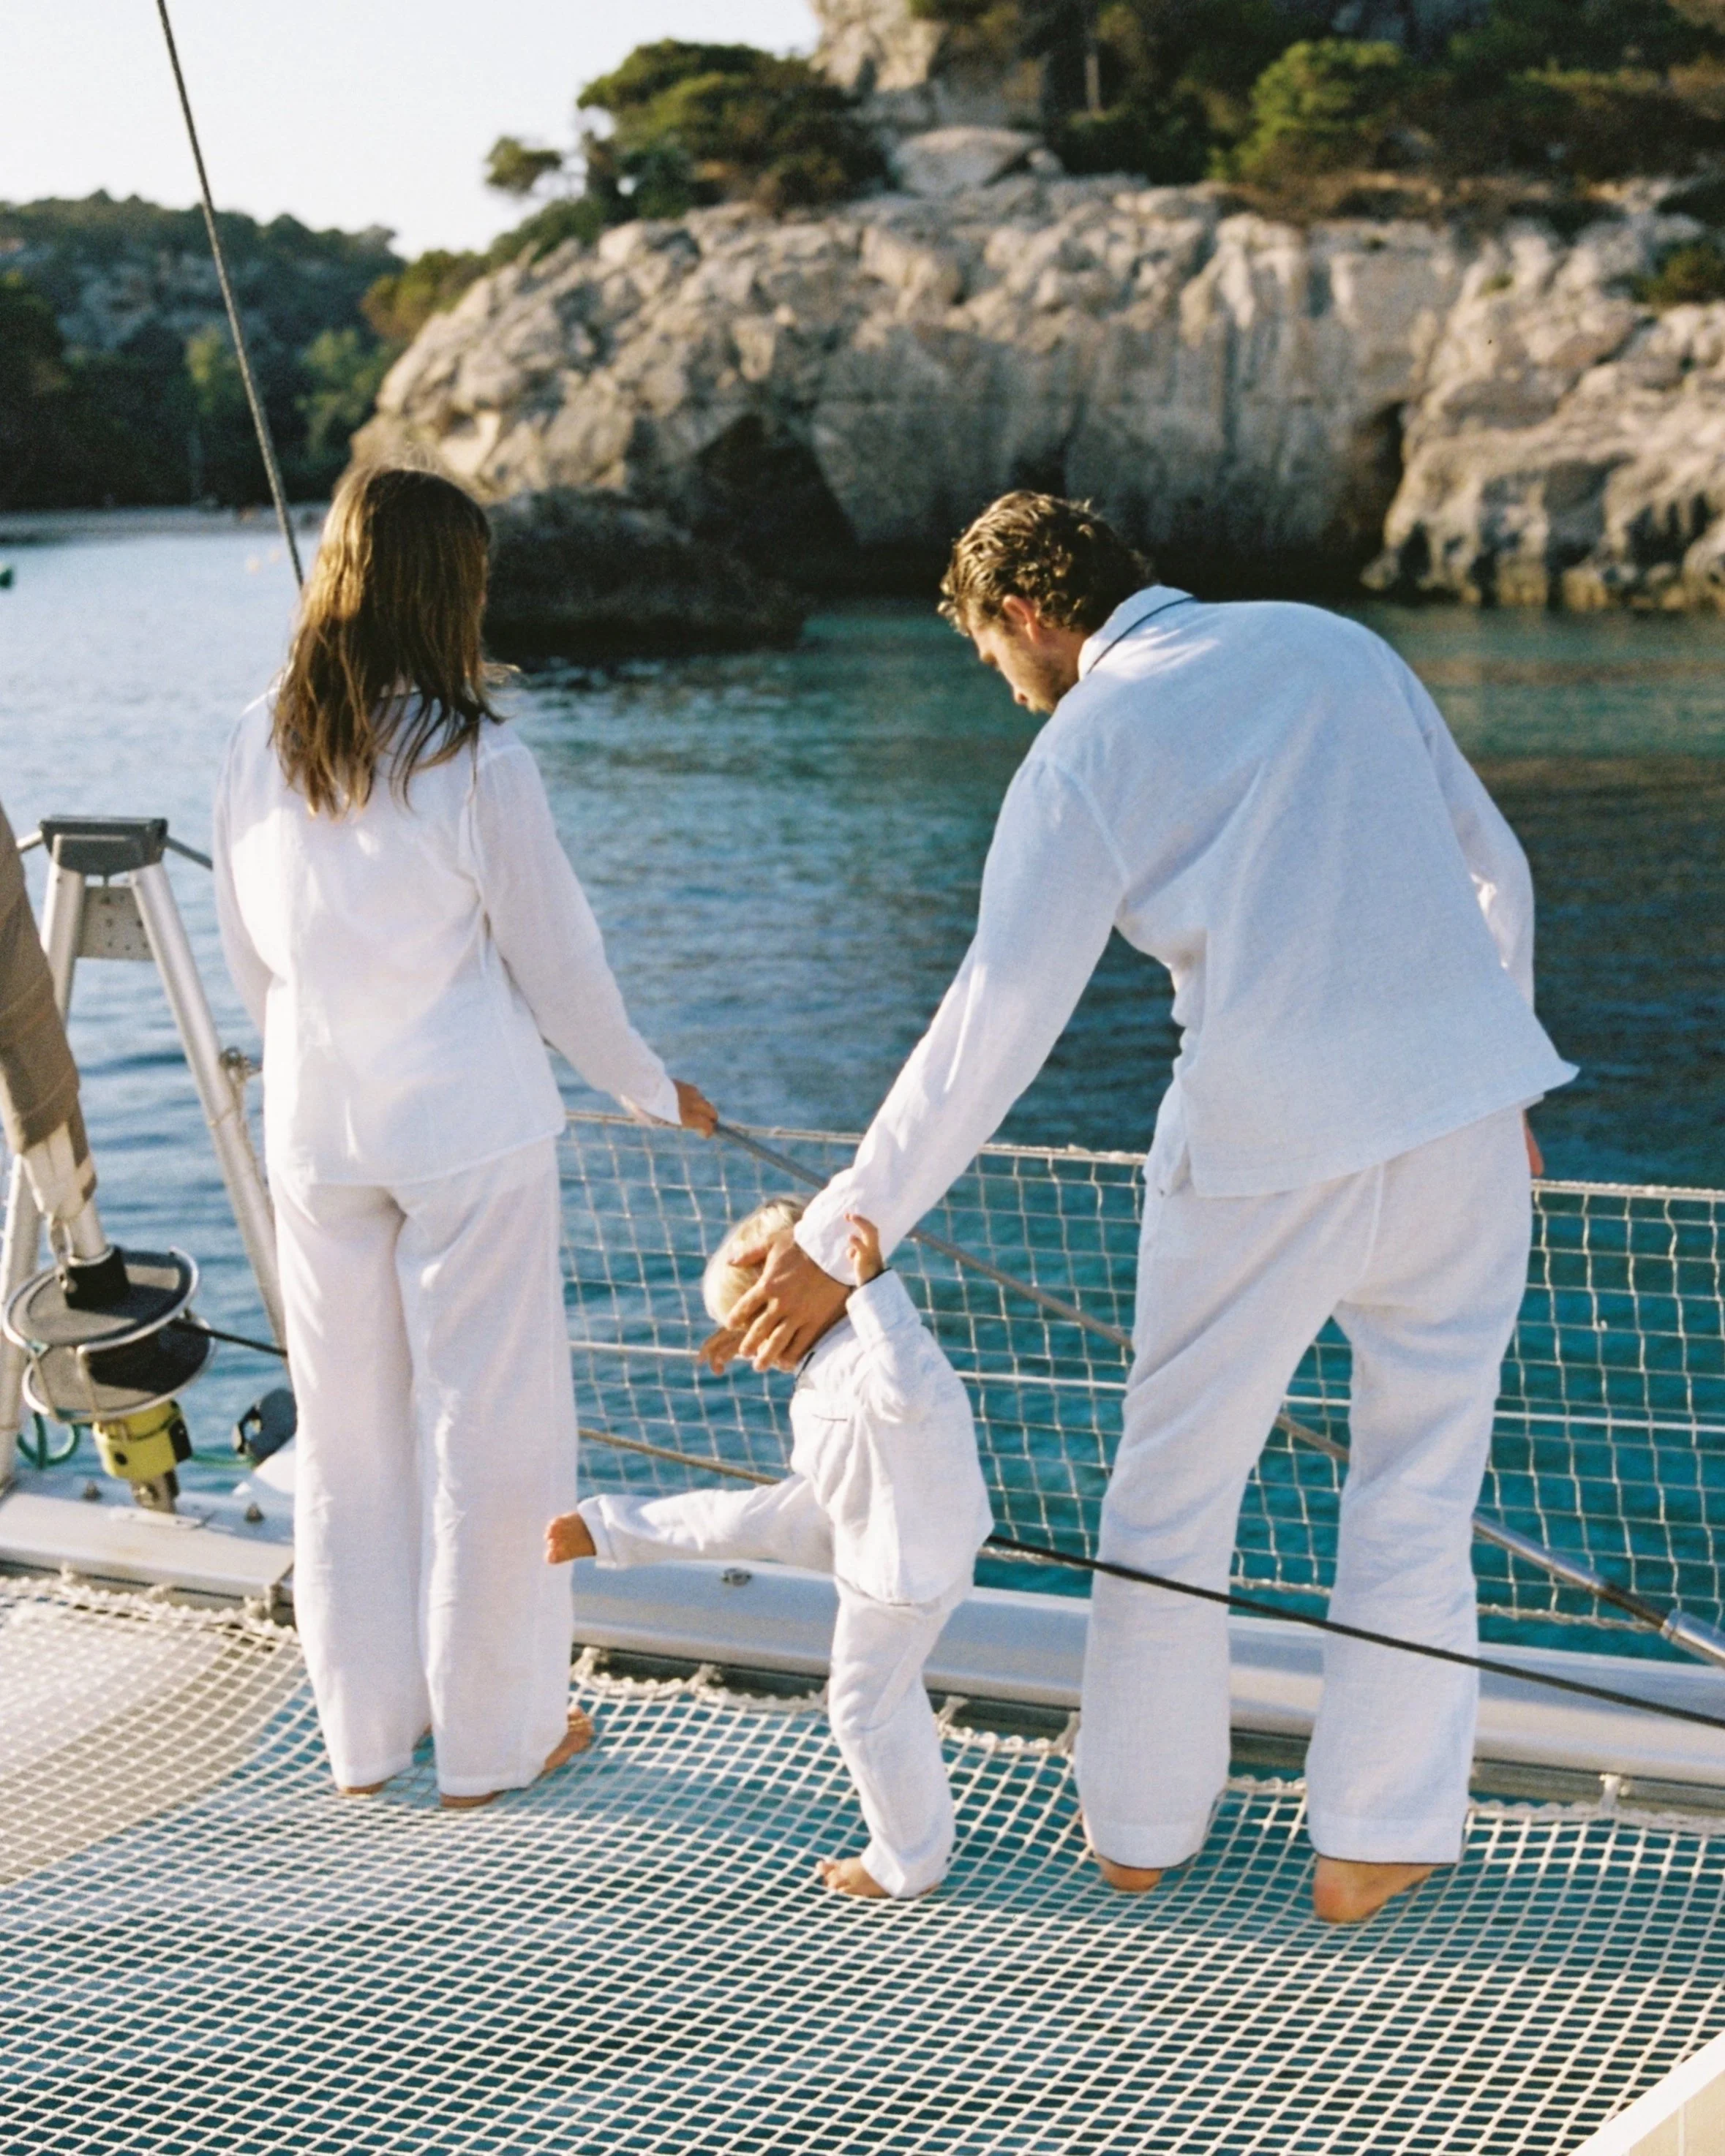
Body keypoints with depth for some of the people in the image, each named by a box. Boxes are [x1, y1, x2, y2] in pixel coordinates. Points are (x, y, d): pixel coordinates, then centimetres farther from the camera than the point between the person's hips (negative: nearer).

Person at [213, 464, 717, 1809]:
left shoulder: (259, 750, -1)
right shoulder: (477, 764, -15)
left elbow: (248, 955, 9)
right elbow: (558, 966, -7)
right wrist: (655, 1093, 9)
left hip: (315, 1133, 5)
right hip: (468, 1130, -5)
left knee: (347, 1423, 15)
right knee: (487, 1422, 7)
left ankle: (365, 1729, 26)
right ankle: (496, 1736, 18)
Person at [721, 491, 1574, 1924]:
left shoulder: (1085, 748, -2)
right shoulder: (1338, 643, 12)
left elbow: (991, 1030, -8)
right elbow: (1495, 870, 16)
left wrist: (839, 1238, -3)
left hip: (1269, 1143, -3)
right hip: (1465, 1106, 4)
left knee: (1178, 1477, 15)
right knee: (1417, 1485, 14)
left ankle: (1144, 1817, 28)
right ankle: (1375, 1840, 21)